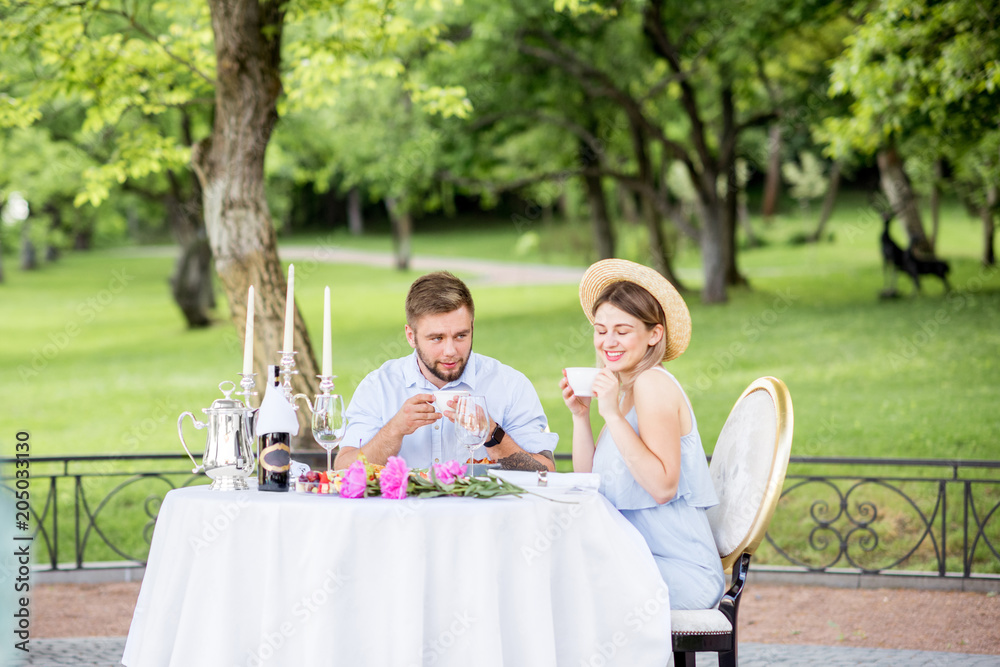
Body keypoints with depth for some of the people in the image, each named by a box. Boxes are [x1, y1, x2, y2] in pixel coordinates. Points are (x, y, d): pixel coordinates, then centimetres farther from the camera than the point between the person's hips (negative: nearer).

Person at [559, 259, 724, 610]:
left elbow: (663, 486, -23)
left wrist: (612, 413, -23)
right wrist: (580, 414, 2)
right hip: (644, 563, 8)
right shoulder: (627, 387, 14)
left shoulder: (653, 384, -13)